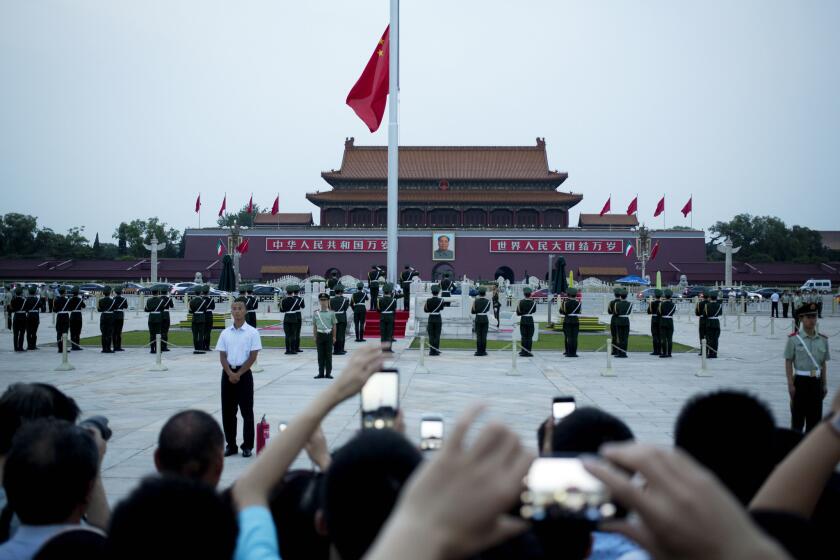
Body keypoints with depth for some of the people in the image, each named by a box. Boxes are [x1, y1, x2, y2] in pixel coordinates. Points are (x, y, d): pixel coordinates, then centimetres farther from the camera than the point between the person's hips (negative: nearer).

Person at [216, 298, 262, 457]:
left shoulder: (252, 332, -4)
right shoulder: (225, 333, 6)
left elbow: (253, 357, -7)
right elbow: (222, 356, 4)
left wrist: (238, 374, -12)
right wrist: (230, 373, -10)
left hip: (244, 374, -3)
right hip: (228, 374, 3)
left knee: (246, 411, 1)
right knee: (228, 411, 6)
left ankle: (247, 446, 9)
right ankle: (231, 445, 16)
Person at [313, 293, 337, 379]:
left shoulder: (331, 313, -1)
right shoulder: (316, 313, 2)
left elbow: (334, 326, 4)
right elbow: (314, 326, 8)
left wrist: (334, 337, 2)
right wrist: (315, 337, 6)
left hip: (329, 335, -1)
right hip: (320, 335, 1)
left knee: (328, 355, 3)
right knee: (320, 355, 5)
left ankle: (328, 373, 9)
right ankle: (321, 373, 11)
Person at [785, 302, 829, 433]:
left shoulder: (823, 340, 5)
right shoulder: (794, 339, -7)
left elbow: (824, 363, 10)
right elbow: (788, 362, -6)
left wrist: (825, 384, 9)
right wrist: (790, 384, -10)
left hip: (817, 382, 4)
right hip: (800, 381, -4)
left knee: (815, 417, 9)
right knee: (798, 417, 3)